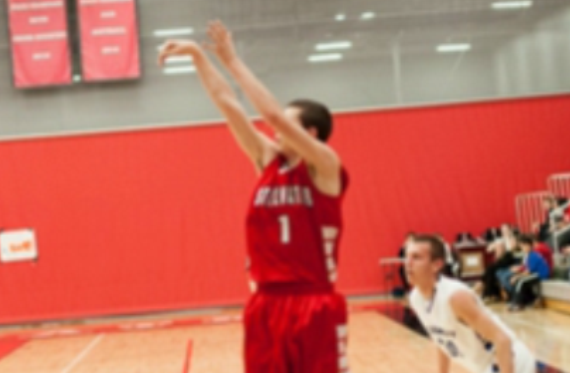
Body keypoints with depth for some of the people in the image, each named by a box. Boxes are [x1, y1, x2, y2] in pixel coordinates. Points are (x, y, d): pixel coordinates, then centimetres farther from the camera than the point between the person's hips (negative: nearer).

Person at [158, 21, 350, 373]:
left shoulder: (325, 166, -8)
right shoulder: (269, 160, 10)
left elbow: (274, 115, -20)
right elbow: (229, 106, 7)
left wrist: (232, 60, -15)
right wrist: (198, 55, 2)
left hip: (315, 305, -7)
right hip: (268, 303, 7)